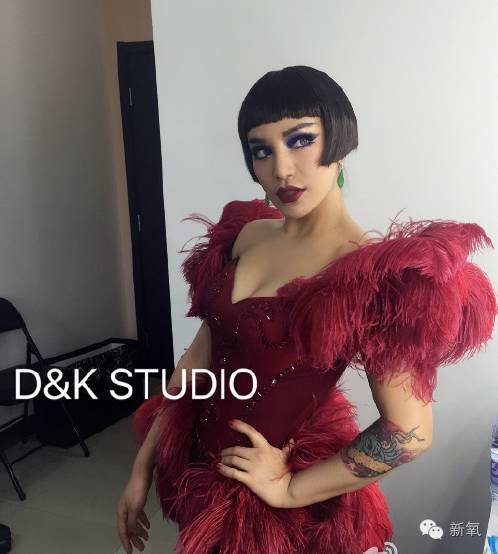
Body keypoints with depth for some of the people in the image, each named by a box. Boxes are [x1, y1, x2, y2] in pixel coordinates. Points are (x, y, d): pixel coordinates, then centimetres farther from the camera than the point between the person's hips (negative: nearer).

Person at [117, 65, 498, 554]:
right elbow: (201, 356, 0)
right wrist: (143, 466, 3)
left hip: (273, 502, -5)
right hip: (201, 466, 6)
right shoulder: (244, 234, -4)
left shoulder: (374, 272, -21)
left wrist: (290, 490, -14)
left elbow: (410, 431, -20)